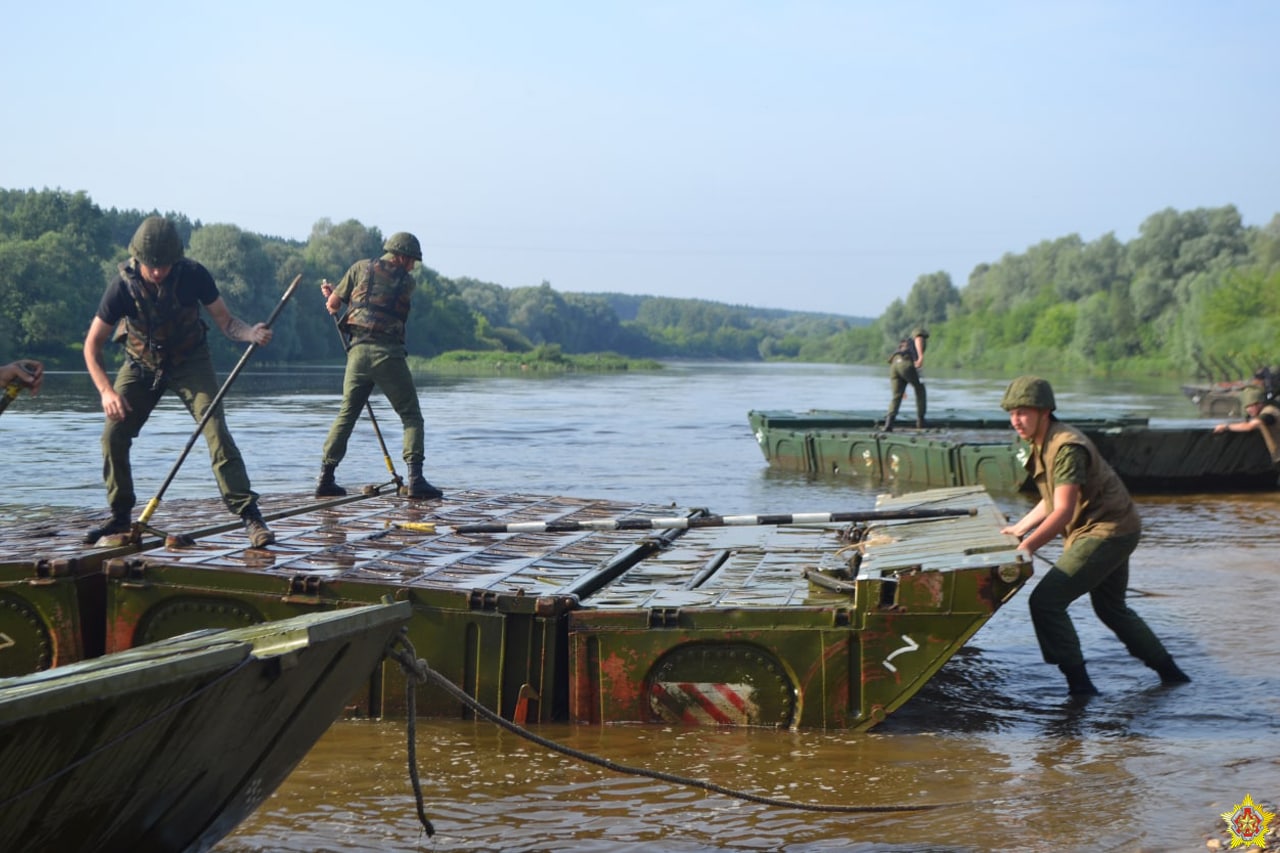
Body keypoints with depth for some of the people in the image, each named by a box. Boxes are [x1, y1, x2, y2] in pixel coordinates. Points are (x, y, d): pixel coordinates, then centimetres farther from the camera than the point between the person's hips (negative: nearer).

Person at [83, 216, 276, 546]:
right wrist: (106, 391, -30)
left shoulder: (193, 275, -23)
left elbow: (224, 320, -14)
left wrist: (251, 333, -37)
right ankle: (119, 516, 11)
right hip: (141, 364, 2)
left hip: (190, 361, -1)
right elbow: (92, 345, -16)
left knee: (216, 429, -19)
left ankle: (249, 514, -19)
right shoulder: (123, 285, -23)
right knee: (113, 435, -8)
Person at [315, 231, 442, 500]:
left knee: (346, 415, 14)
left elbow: (333, 304, 11)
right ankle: (415, 478, -8)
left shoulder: (360, 268, 9)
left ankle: (326, 478, 11)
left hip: (359, 351, 3)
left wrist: (333, 299, 37)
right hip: (389, 354, -3)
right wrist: (334, 293, 26)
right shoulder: (407, 282, 6)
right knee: (411, 416, 4)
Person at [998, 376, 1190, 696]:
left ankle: (1078, 683, -9)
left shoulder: (1066, 447, -24)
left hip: (1107, 532, -11)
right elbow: (1053, 500, 17)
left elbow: (1063, 511, -30)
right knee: (1111, 607, 26)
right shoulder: (1042, 444, 8)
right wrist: (1020, 528, 10)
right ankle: (1169, 671, 39)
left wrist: (1027, 546, -36)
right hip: (1114, 529, 11)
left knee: (1045, 601, -15)